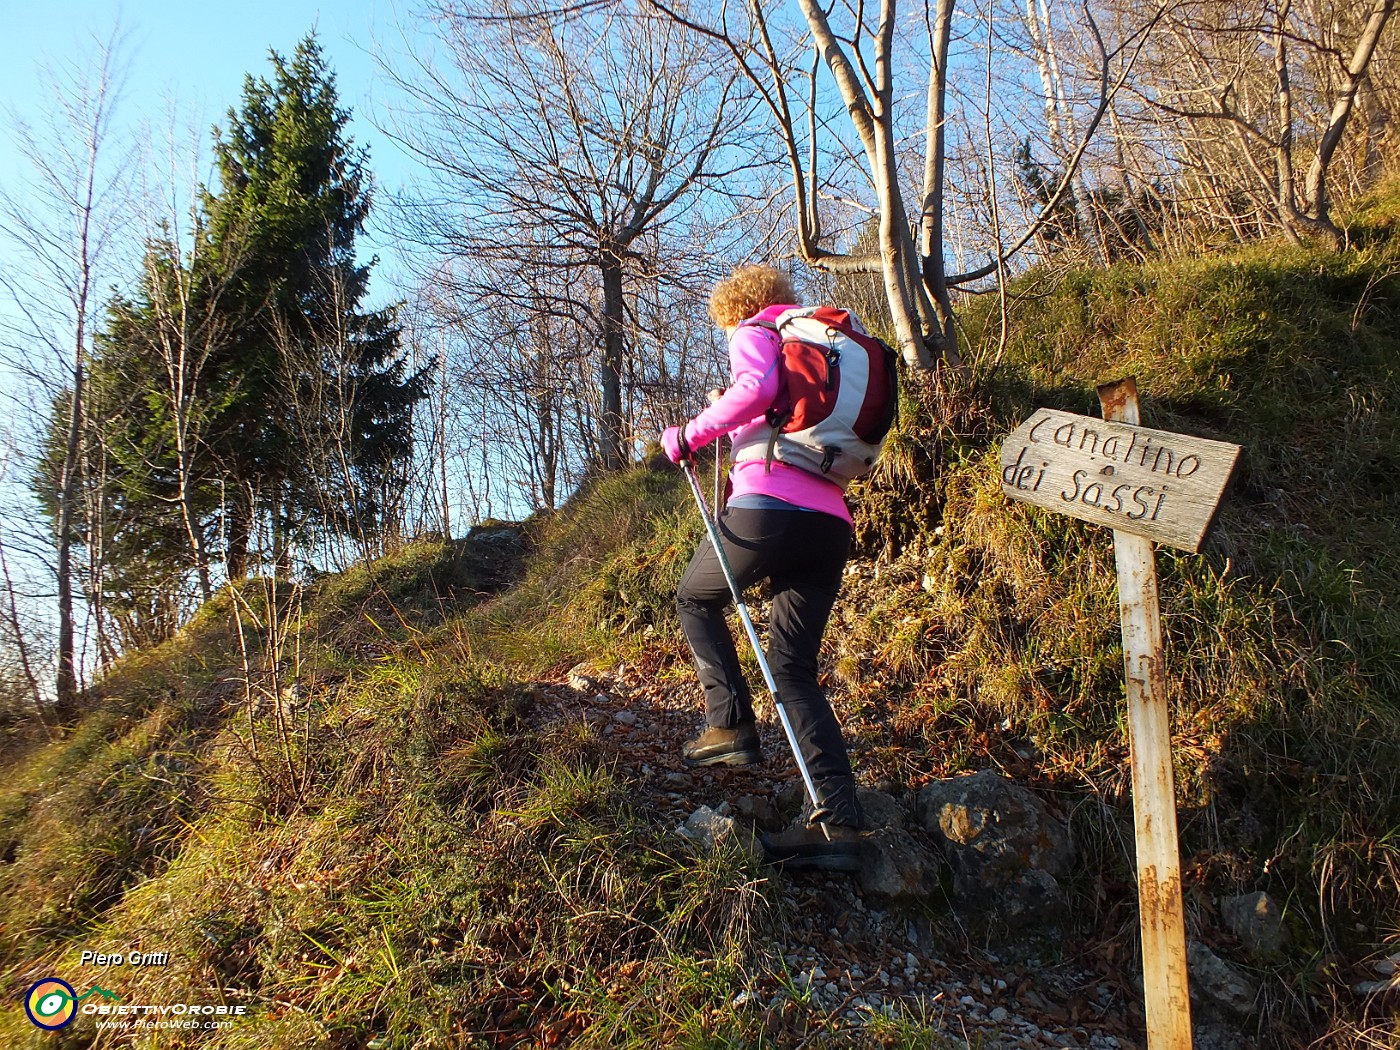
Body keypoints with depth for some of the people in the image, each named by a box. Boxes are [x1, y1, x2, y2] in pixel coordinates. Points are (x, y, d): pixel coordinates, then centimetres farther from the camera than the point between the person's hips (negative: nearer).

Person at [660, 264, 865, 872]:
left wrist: (691, 436, -5)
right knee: (794, 671, 8)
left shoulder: (754, 332, 10)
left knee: (695, 598, 22)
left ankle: (731, 726, 8)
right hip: (832, 521, 7)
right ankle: (839, 822, -5)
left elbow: (758, 387, -14)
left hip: (767, 508, -7)